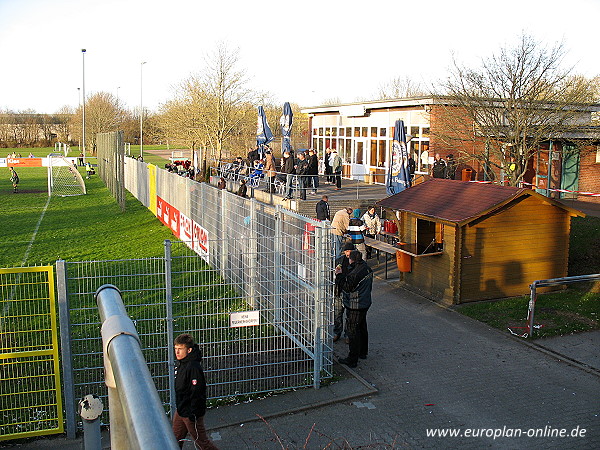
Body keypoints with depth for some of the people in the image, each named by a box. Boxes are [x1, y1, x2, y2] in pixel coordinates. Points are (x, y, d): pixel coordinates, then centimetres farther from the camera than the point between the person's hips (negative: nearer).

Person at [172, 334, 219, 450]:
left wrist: (193, 414, -22)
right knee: (175, 440, 19)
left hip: (191, 413, -9)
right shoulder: (179, 364, 4)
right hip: (180, 411, 9)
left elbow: (197, 393, -24)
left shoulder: (193, 367, -25)